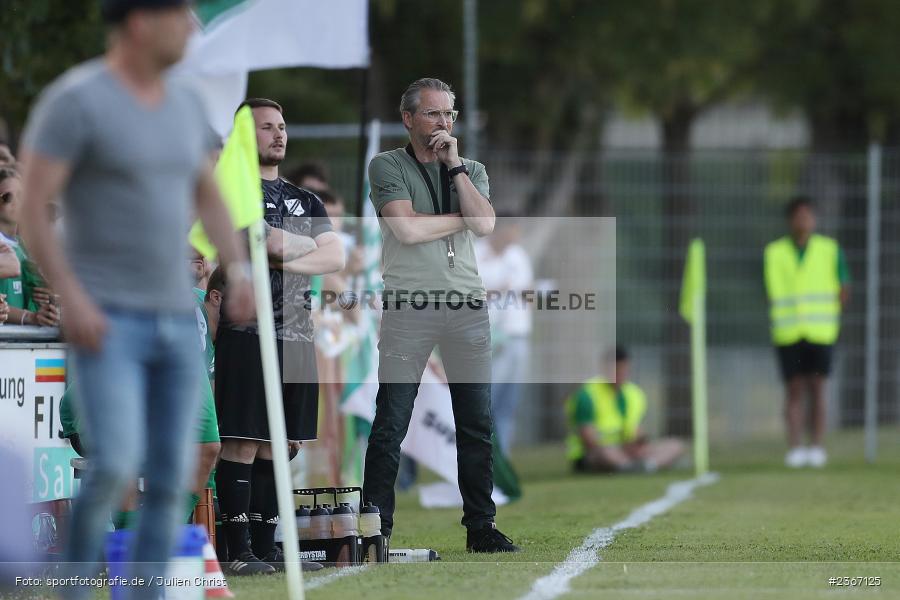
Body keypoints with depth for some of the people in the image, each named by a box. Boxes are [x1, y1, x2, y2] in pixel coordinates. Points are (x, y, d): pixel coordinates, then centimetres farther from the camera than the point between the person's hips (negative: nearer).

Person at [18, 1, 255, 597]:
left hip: (173, 319, 7)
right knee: (114, 469, -20)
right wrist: (73, 301, -23)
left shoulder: (183, 102, 9)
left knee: (170, 481, 2)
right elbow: (30, 210, -15)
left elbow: (210, 199, 19)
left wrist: (240, 271, 2)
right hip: (103, 319, -7)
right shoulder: (73, 100, -14)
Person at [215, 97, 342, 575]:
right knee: (241, 444, -9)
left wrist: (285, 259, -6)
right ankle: (239, 551, -9)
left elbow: (336, 257, 7)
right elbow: (273, 243, -14)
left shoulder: (306, 202, 22)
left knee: (274, 446, 8)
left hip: (297, 334, 7)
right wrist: (311, 245, 1)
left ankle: (266, 546, 11)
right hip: (248, 333, -6)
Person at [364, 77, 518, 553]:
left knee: (477, 422, 3)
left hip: (466, 304, 4)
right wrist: (462, 218, 1)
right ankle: (375, 528, -2)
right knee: (390, 424, -5)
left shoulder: (472, 170, 17)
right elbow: (407, 229, -11)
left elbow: (485, 224, -3)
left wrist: (454, 165, -3)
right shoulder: (387, 166, 4)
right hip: (408, 305, -4)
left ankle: (481, 527, 8)